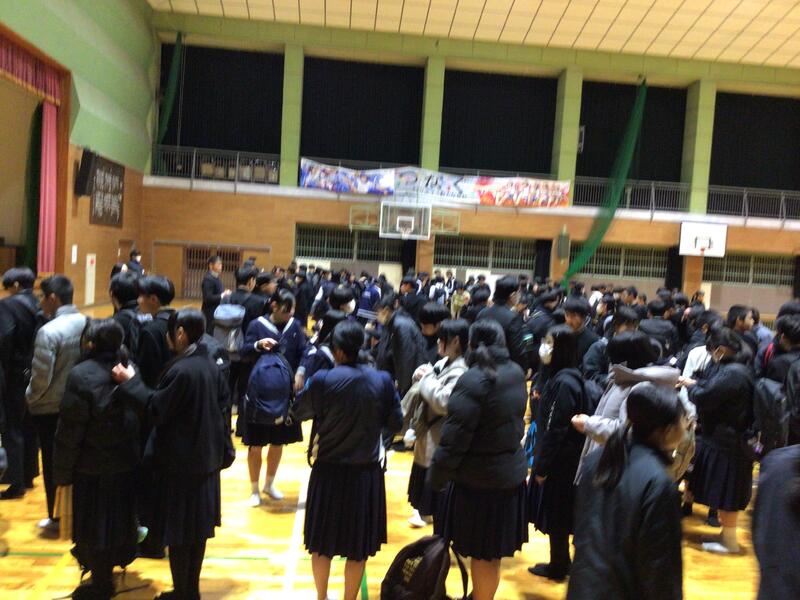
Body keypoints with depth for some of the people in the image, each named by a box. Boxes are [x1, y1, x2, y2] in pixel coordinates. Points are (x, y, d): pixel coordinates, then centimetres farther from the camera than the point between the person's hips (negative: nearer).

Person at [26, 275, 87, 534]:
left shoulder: (48, 331, -21)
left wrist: (30, 398, 0)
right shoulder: (87, 323, -6)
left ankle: (57, 519, 24)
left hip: (50, 408, -5)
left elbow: (42, 376, -19)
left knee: (53, 464, 11)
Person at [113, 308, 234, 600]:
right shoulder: (210, 365, 2)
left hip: (180, 462, -8)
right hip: (206, 459, 8)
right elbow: (223, 409, 7)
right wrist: (223, 451, 14)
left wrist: (130, 382, -6)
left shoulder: (181, 370, -22)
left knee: (178, 532, 8)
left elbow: (157, 408, -15)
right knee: (197, 528, 18)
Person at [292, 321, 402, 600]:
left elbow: (298, 412, 0)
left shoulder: (323, 380, -15)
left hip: (329, 472, 0)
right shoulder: (382, 380, -10)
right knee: (358, 548, 15)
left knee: (323, 543, 20)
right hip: (367, 473, 1)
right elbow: (396, 424, -2)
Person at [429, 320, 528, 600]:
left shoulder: (473, 381, -22)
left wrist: (436, 475, -10)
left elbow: (455, 437, -20)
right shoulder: (516, 373, 1)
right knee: (493, 551, 21)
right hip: (512, 471, 7)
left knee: (482, 554, 9)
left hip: (478, 477, -7)